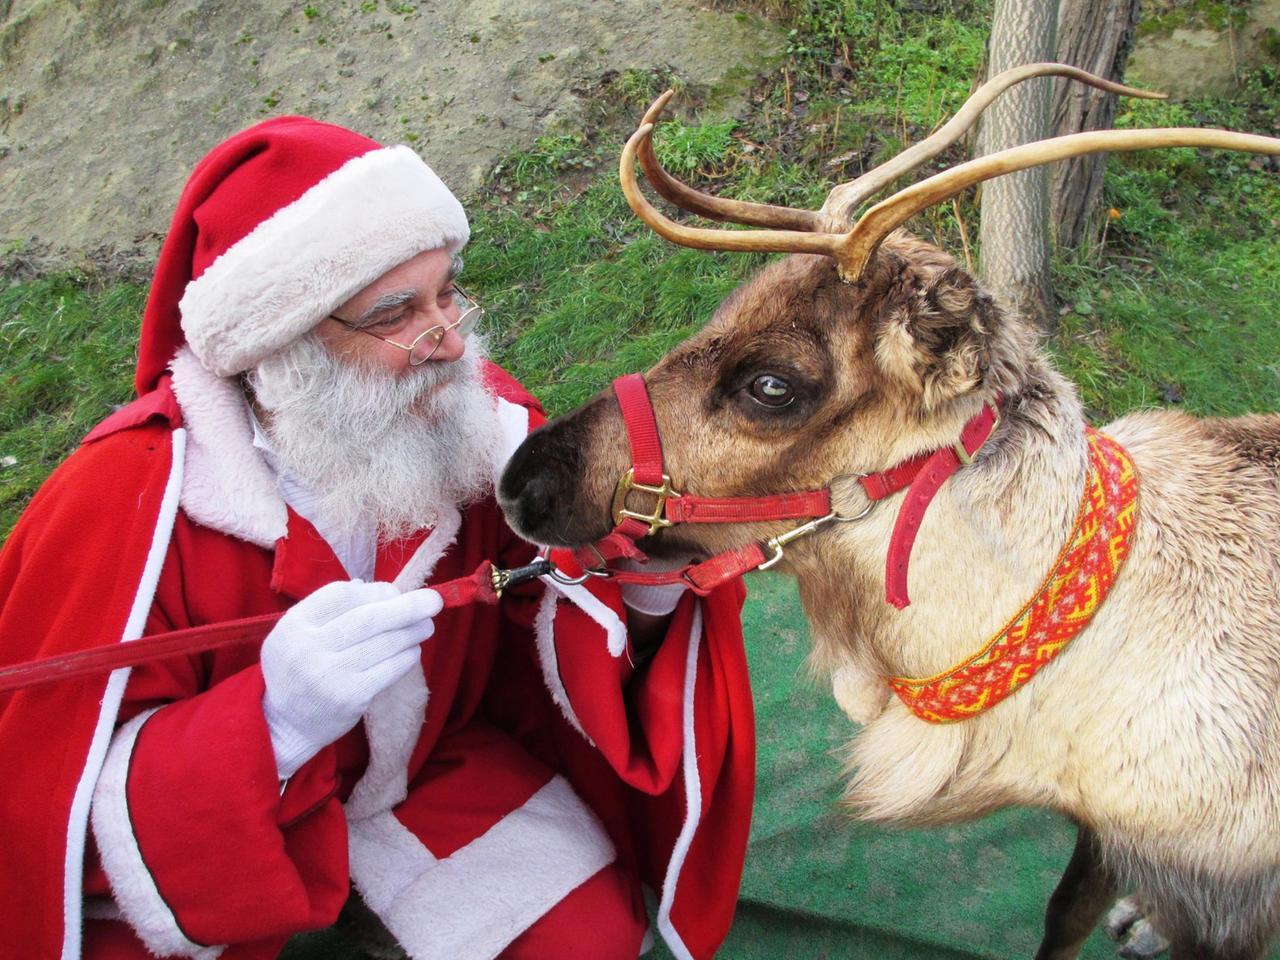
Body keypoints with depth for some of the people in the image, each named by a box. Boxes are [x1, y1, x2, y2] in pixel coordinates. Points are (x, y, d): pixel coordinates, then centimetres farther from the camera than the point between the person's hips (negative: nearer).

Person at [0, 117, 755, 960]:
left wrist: (639, 584, -37)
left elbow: (557, 598, -12)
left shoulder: (482, 417, -20)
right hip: (201, 827, -2)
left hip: (437, 758, 3)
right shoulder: (130, 503, -30)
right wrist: (270, 729, -46)